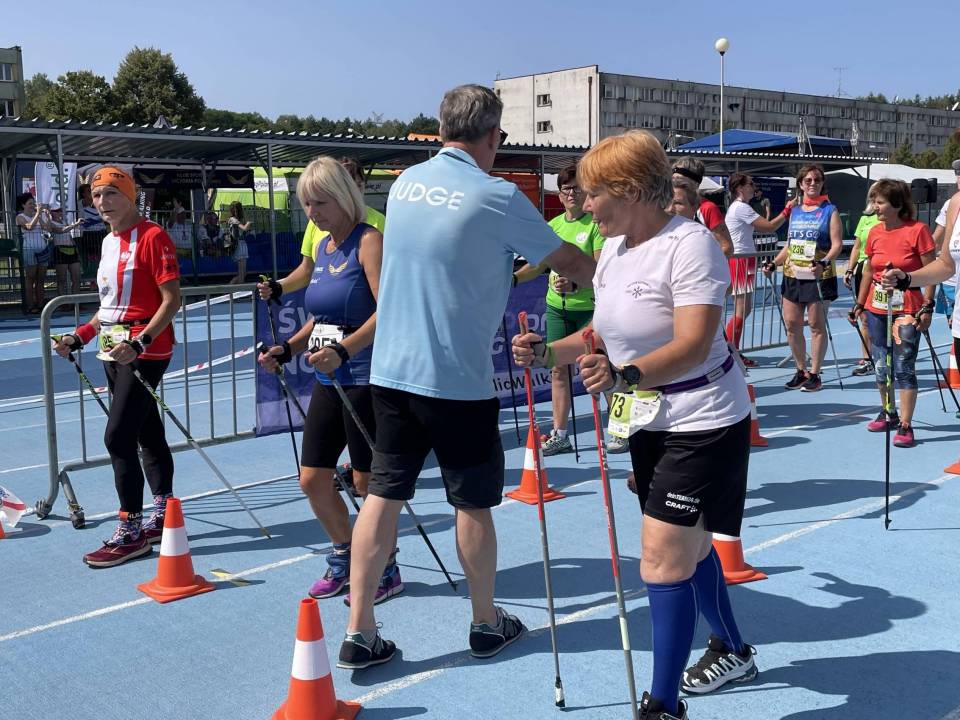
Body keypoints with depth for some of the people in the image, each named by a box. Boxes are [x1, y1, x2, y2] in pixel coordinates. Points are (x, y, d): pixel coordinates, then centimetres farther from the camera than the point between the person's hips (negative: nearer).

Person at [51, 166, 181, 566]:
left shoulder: (152, 237, -11)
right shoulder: (108, 243, 15)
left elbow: (171, 299, -16)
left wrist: (139, 342, -25)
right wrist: (80, 337, 12)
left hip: (145, 350, -8)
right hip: (116, 350, 8)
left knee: (118, 437, -11)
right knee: (148, 435, 14)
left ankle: (130, 532, -2)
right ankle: (163, 519, 24)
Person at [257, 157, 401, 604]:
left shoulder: (368, 241, -11)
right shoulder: (324, 246, 13)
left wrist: (343, 350, -33)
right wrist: (288, 349, 8)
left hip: (366, 378, -8)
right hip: (328, 380, 8)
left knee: (368, 481, 2)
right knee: (313, 479, 11)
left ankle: (386, 571, 22)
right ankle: (344, 560, 31)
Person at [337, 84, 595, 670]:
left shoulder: (405, 182, 7)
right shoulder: (496, 196, -12)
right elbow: (568, 263, -2)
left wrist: (508, 271, 29)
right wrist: (611, 271, 18)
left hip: (392, 371, 5)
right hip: (458, 379, -5)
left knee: (383, 494, 7)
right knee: (474, 503, 10)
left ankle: (360, 633, 10)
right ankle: (487, 623, 27)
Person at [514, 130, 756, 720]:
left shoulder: (690, 244, -22)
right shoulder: (614, 250, 4)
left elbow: (692, 346, -33)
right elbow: (607, 334, 13)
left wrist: (625, 376, -48)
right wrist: (548, 352, -2)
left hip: (703, 422, -9)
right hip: (650, 422, 9)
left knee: (664, 560, -11)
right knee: (687, 547, 21)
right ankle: (733, 653, 44)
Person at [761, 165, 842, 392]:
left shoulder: (830, 211, -1)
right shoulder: (794, 211, 14)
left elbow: (837, 244, -10)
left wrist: (824, 263, -27)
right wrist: (774, 263, 7)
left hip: (818, 277, -5)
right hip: (792, 275, 5)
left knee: (817, 325, -1)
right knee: (791, 324, 4)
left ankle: (814, 374, 8)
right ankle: (801, 371, 18)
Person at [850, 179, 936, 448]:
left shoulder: (917, 230, -11)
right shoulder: (875, 232, 5)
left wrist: (927, 307, -14)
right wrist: (860, 303, 15)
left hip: (907, 310, -6)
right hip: (877, 309, 6)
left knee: (904, 367, -9)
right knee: (881, 365, 13)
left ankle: (905, 426, -4)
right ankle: (888, 413, 30)